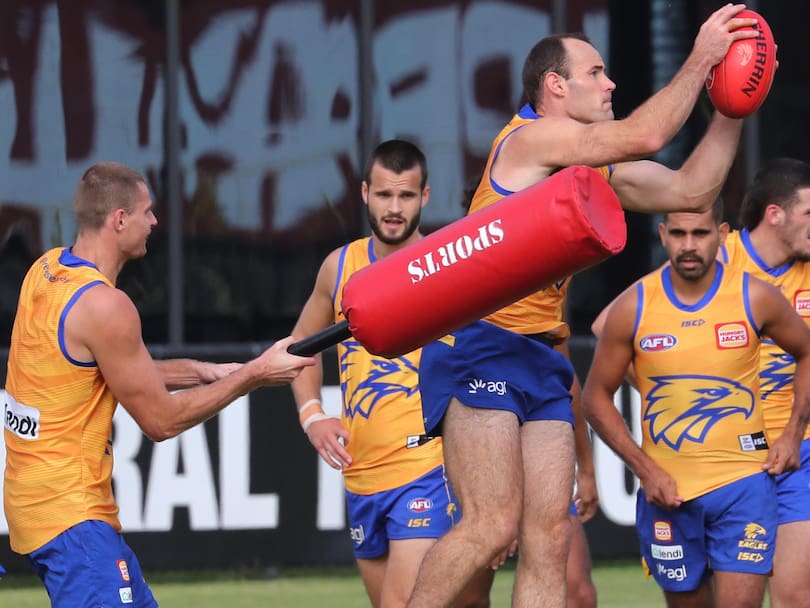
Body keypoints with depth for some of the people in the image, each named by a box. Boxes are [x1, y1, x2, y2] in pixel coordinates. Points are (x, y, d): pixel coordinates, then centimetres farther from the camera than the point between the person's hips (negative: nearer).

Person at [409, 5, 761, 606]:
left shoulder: (596, 169, 17)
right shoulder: (530, 137, -9)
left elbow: (691, 189, 20)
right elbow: (644, 135, -19)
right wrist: (700, 60, -10)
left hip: (541, 361, 9)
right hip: (481, 349, -9)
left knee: (549, 536, 0)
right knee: (494, 523, -17)